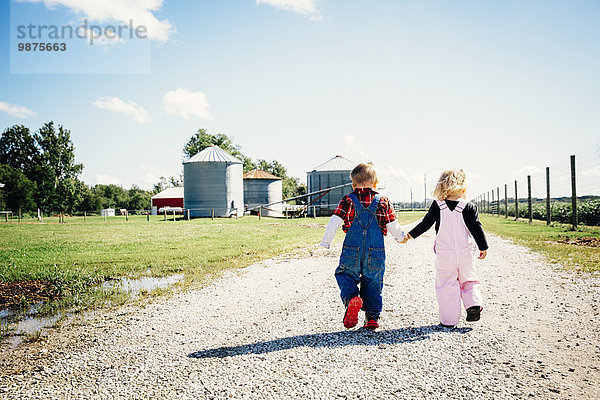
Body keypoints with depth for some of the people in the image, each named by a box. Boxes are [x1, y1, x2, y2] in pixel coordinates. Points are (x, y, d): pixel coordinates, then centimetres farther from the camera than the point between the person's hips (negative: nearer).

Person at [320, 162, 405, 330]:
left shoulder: (348, 201, -1)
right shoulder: (383, 202, 3)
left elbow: (335, 222, -6)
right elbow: (393, 225, 8)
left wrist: (325, 243, -1)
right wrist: (401, 237, 29)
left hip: (352, 253, -1)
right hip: (375, 254, 1)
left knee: (346, 276, 14)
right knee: (373, 282, 15)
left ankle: (351, 298, -16)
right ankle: (372, 317, 15)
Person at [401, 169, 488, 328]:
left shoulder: (437, 206, -3)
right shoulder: (469, 207, -4)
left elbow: (425, 224, -2)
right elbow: (476, 228, -3)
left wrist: (410, 235, 10)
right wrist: (483, 247, 6)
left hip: (444, 255, 0)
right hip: (465, 253, 1)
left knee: (446, 285, 5)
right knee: (468, 280, 20)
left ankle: (449, 320, 6)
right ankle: (474, 304, -1)